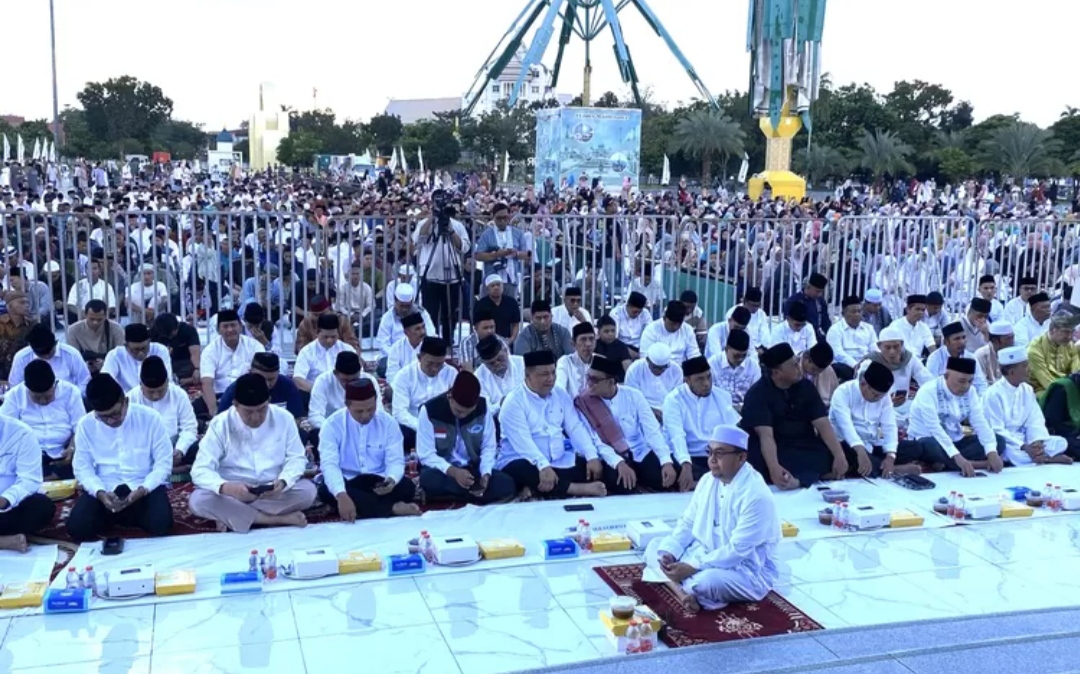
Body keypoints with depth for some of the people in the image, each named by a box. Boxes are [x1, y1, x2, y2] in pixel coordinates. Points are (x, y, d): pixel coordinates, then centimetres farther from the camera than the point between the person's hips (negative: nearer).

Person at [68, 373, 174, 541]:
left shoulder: (149, 418, -8)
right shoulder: (85, 425, -2)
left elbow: (163, 462, -5)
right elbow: (83, 468, 1)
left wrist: (142, 490, -21)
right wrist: (100, 493, -19)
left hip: (145, 488, -1)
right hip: (104, 490, 2)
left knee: (160, 524, -28)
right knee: (77, 527, -24)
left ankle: (123, 516, 6)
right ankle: (115, 517, 10)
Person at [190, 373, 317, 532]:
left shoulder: (284, 418, -6)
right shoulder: (220, 424, -10)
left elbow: (296, 458, -1)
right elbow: (200, 470, -16)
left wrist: (283, 481, -25)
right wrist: (226, 487, -38)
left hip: (273, 493, 1)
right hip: (233, 493, -1)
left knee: (308, 490, -27)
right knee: (197, 501, -29)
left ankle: (231, 517, -20)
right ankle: (280, 519, -25)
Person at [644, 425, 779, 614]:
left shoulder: (756, 495, -24)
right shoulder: (707, 480, 1)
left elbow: (737, 550, -27)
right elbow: (687, 523, 7)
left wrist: (692, 568, -27)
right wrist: (669, 553, -11)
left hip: (748, 572, -9)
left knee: (705, 581, -38)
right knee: (654, 547, 0)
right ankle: (681, 591, -23)